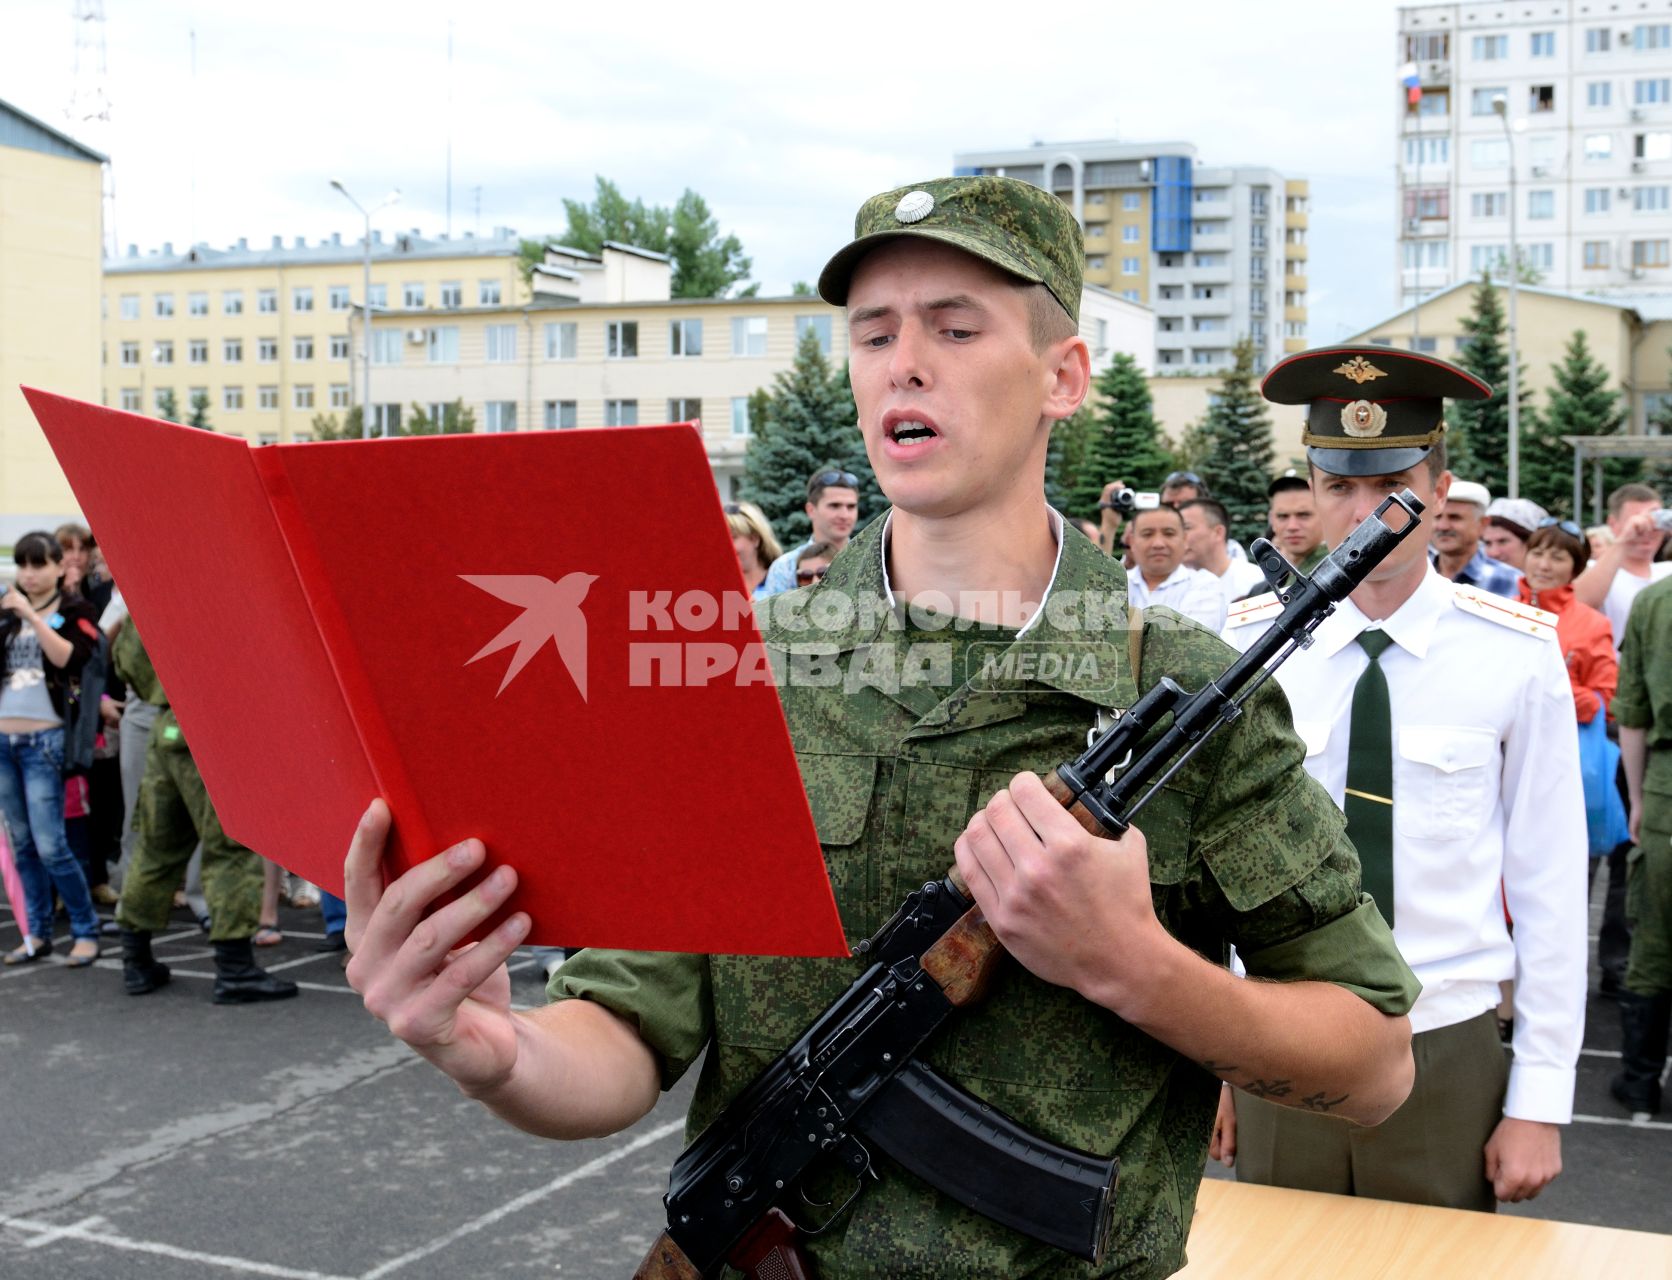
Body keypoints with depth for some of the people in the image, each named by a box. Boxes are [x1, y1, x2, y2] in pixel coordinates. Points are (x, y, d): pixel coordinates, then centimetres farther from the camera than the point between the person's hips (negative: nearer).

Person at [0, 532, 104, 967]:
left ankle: (87, 931, 3)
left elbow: (66, 657, -17)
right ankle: (37, 934, 18)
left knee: (50, 846, -9)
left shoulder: (74, 611, 0)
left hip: (44, 739, -5)